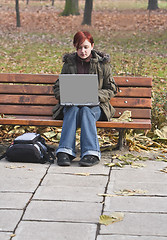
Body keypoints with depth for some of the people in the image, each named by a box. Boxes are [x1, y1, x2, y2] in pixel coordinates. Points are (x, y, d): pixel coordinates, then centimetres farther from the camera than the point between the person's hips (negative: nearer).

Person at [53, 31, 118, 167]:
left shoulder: (102, 63, 7)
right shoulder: (69, 62, 10)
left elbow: (111, 90, 7)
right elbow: (58, 87, 14)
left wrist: (95, 96, -14)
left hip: (95, 105, -1)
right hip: (71, 104, 1)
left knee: (86, 110, -35)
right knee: (73, 110, -34)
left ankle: (91, 153, -45)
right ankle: (65, 151, -45)